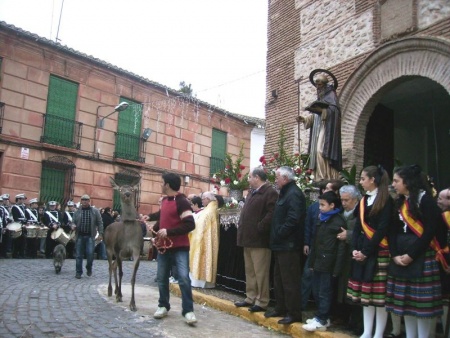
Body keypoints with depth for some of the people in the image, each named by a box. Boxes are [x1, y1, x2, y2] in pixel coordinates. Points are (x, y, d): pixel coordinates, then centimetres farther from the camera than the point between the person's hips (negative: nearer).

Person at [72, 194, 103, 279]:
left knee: (90, 253, -8)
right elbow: (74, 221, 14)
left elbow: (100, 223, 5)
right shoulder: (77, 212, 12)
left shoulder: (95, 211, 6)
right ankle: (79, 272, 14)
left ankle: (89, 268, 17)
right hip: (79, 236, 2)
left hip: (90, 236, -2)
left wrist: (100, 233, -3)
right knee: (79, 255, 4)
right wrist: (73, 226, -10)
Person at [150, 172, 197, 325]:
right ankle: (163, 306, 28)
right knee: (161, 278, 12)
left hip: (180, 248, -8)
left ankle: (188, 310, -3)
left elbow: (190, 224, -24)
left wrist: (168, 232, -25)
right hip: (164, 246, 8)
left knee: (184, 278, -13)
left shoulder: (182, 201, -16)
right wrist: (155, 228, 10)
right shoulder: (164, 200, 10)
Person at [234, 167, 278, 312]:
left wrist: (259, 228, -19)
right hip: (249, 239, 10)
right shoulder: (252, 193, 20)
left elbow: (271, 214, -22)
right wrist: (243, 231, 13)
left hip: (259, 240, -10)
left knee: (260, 272, -2)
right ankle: (251, 298, 25)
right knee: (250, 271, 16)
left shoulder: (270, 192, -11)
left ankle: (262, 302, 6)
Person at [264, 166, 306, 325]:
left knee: (290, 281, -3)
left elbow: (293, 219, -26)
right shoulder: (285, 193, 18)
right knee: (279, 279, 17)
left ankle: (294, 313, 6)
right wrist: (275, 237, 12)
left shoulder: (294, 194, -16)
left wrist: (279, 234, -18)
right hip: (281, 244, 11)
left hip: (288, 245, -11)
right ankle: (281, 308, 28)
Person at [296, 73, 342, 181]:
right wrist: (304, 119, 9)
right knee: (316, 152, -1)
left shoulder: (331, 94, 2)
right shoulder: (319, 97, 26)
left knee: (322, 151, -21)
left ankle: (326, 178, -24)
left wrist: (321, 110, -28)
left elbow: (334, 109, -14)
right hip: (318, 129, 9)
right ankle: (319, 179, -3)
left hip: (327, 129, -8)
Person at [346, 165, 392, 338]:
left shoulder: (386, 200, -6)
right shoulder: (363, 201, 13)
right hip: (362, 252, 7)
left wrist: (366, 251, -14)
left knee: (379, 294, -2)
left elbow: (382, 229, -13)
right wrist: (355, 249, -2)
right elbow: (358, 227, 11)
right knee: (365, 294, 9)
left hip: (378, 253, -6)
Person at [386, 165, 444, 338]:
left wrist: (411, 254, -15)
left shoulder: (425, 199, -7)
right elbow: (393, 231, 10)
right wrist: (395, 255, -3)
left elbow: (430, 230, -14)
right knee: (405, 301, 11)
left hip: (421, 257, -7)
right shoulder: (399, 202, 14)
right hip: (401, 258, 7)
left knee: (422, 302, -2)